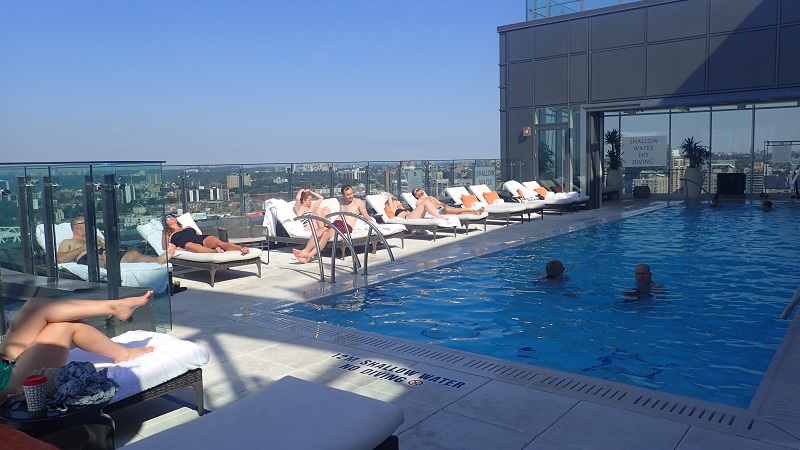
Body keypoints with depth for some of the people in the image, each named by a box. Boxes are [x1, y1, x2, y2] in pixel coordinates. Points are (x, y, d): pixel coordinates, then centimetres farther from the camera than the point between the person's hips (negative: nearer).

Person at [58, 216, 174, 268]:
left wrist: (106, 246, 4)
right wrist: (83, 247, -1)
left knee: (133, 254, -28)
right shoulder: (67, 242, 27)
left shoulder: (95, 237, 41)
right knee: (98, 258, -42)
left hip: (107, 254, 3)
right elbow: (59, 259, 7)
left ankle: (159, 260, -55)